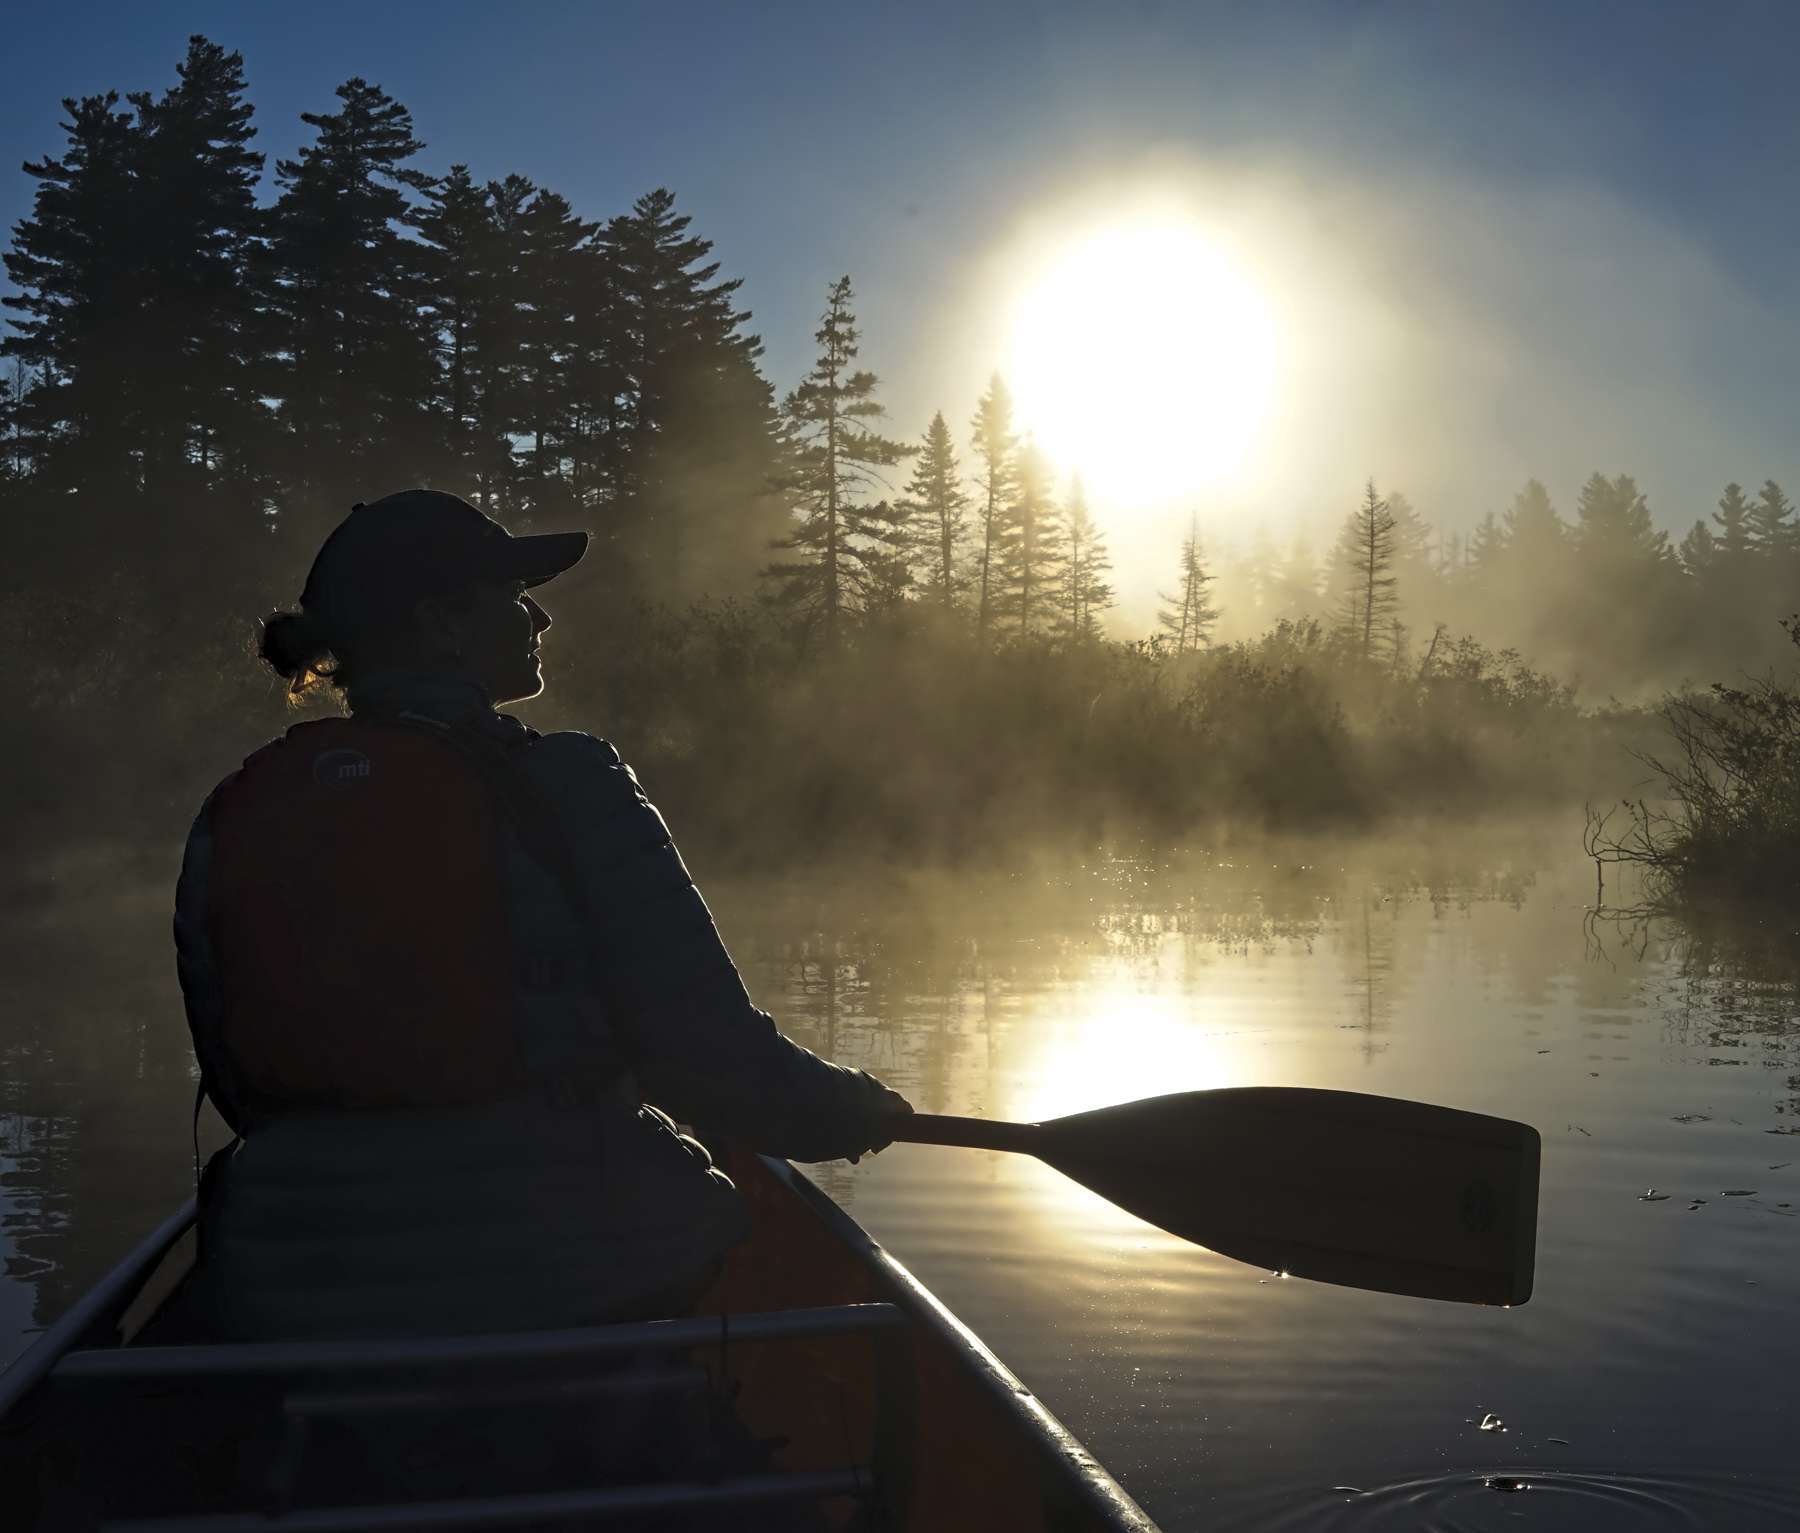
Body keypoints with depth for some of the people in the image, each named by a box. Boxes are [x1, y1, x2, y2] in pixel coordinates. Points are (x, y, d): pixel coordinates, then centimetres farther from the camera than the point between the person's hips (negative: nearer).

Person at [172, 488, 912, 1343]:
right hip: (564, 1273, -4)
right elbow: (705, 1051, -13)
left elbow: (241, 1090, 10)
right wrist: (845, 1112, 6)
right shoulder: (562, 788, -12)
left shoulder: (228, 819, 3)